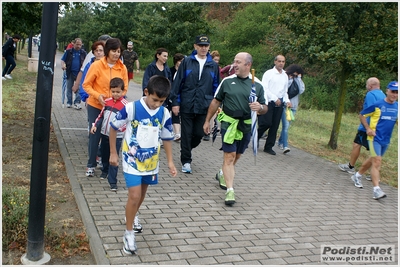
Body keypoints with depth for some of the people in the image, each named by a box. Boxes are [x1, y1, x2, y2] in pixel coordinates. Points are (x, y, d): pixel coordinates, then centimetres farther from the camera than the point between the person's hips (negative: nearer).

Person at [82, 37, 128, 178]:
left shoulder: (122, 68, -3)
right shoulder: (97, 65, -10)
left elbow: (124, 88, 4)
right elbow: (86, 85, -7)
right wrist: (98, 95, -22)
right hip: (95, 106, -2)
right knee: (95, 135, 3)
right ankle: (91, 165, 16)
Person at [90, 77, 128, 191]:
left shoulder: (125, 105, -12)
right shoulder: (107, 101, 5)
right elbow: (101, 115, 15)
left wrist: (118, 128, -27)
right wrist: (95, 125, 5)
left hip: (116, 136, -5)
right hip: (105, 134, 5)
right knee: (104, 155, 21)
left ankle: (113, 181, 2)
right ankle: (105, 171, 46)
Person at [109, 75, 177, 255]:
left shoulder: (164, 114, -6)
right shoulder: (131, 108, -17)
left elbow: (167, 138, 6)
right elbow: (113, 127, -5)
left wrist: (170, 161, 4)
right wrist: (113, 152, -2)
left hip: (151, 161, 4)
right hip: (132, 160, -4)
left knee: (141, 195, 18)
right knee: (134, 195, -10)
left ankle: (130, 217, 46)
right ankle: (129, 233, 7)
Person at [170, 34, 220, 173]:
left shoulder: (213, 65, 7)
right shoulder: (187, 62, 1)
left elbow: (216, 87, 12)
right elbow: (177, 82, 1)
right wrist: (175, 102, -4)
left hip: (204, 107, 2)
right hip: (187, 105, -2)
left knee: (199, 134, 6)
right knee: (186, 134, 4)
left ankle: (186, 150, 35)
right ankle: (186, 161, 18)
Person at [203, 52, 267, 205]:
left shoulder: (257, 85, 2)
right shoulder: (227, 81, 1)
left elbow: (264, 108, 6)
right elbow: (216, 102, 9)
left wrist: (260, 108, -18)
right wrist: (207, 121, 10)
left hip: (246, 125, 2)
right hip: (229, 123, -2)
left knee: (236, 156, 17)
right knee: (229, 157, -9)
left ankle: (222, 174, 44)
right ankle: (230, 191, -9)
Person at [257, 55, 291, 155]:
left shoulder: (285, 76, 15)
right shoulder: (269, 73, -2)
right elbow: (264, 88, -9)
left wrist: (287, 101, 4)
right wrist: (275, 98, -15)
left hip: (279, 103, 5)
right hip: (268, 102, -5)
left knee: (275, 126, 5)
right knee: (266, 123, -11)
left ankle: (269, 147, 14)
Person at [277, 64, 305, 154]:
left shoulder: (298, 81, 10)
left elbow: (301, 90, -6)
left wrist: (298, 78, -7)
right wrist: (290, 80, -12)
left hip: (293, 106, 5)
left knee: (286, 126, 10)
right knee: (285, 125, -12)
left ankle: (280, 142, 26)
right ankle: (285, 146, -12)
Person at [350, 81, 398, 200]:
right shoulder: (377, 105, -10)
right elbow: (361, 115, -2)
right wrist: (368, 128, -11)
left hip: (386, 140, 6)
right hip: (375, 138, -6)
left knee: (373, 160, 19)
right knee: (377, 162, -12)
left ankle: (357, 176, 39)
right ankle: (376, 190, -14)